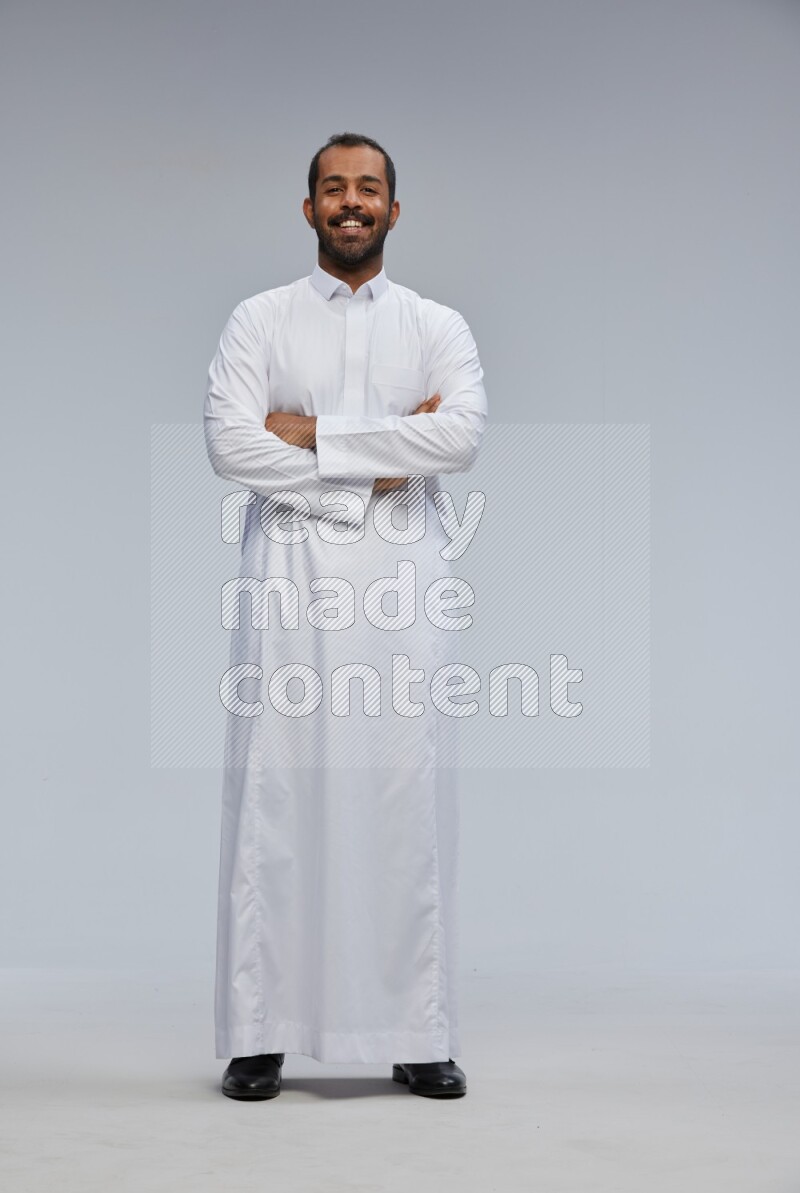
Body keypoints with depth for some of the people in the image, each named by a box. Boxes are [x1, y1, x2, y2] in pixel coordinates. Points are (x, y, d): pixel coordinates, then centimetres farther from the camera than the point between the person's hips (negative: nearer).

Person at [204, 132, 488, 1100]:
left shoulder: (438, 327, 12)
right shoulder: (259, 321, 10)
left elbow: (462, 437, -7)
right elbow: (227, 442, -5)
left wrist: (314, 432, -8)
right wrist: (380, 460, -7)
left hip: (397, 579, 1)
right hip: (286, 575, 0)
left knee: (406, 798, -1)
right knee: (274, 796, -3)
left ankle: (419, 1037, 6)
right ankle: (259, 1036, 5)